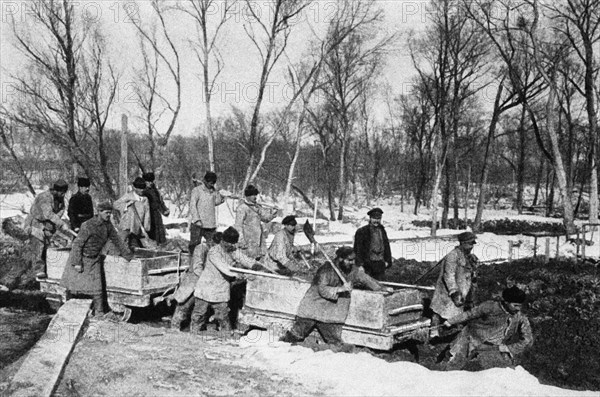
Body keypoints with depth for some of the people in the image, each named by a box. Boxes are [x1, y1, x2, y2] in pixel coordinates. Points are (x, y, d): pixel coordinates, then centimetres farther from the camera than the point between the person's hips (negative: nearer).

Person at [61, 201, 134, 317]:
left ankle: (100, 313, 1)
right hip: (80, 259, -4)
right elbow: (78, 243, -18)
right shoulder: (88, 225, -22)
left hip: (94, 261, 4)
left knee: (96, 288, -3)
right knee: (72, 285, 7)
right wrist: (77, 263, -20)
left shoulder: (108, 225, -3)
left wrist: (128, 255, 8)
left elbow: (117, 240, 7)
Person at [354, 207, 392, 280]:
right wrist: (360, 264, -11)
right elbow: (357, 249, -6)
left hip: (380, 264, 5)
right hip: (367, 264, -5)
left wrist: (387, 260, 13)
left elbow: (386, 246, 20)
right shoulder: (361, 232, -5)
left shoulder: (382, 230, 13)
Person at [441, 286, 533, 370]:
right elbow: (470, 314, -7)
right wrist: (451, 321, 2)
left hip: (493, 348, 2)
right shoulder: (490, 306, -20)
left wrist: (509, 348, -9)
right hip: (471, 339, -2)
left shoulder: (521, 319, -13)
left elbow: (527, 340, -2)